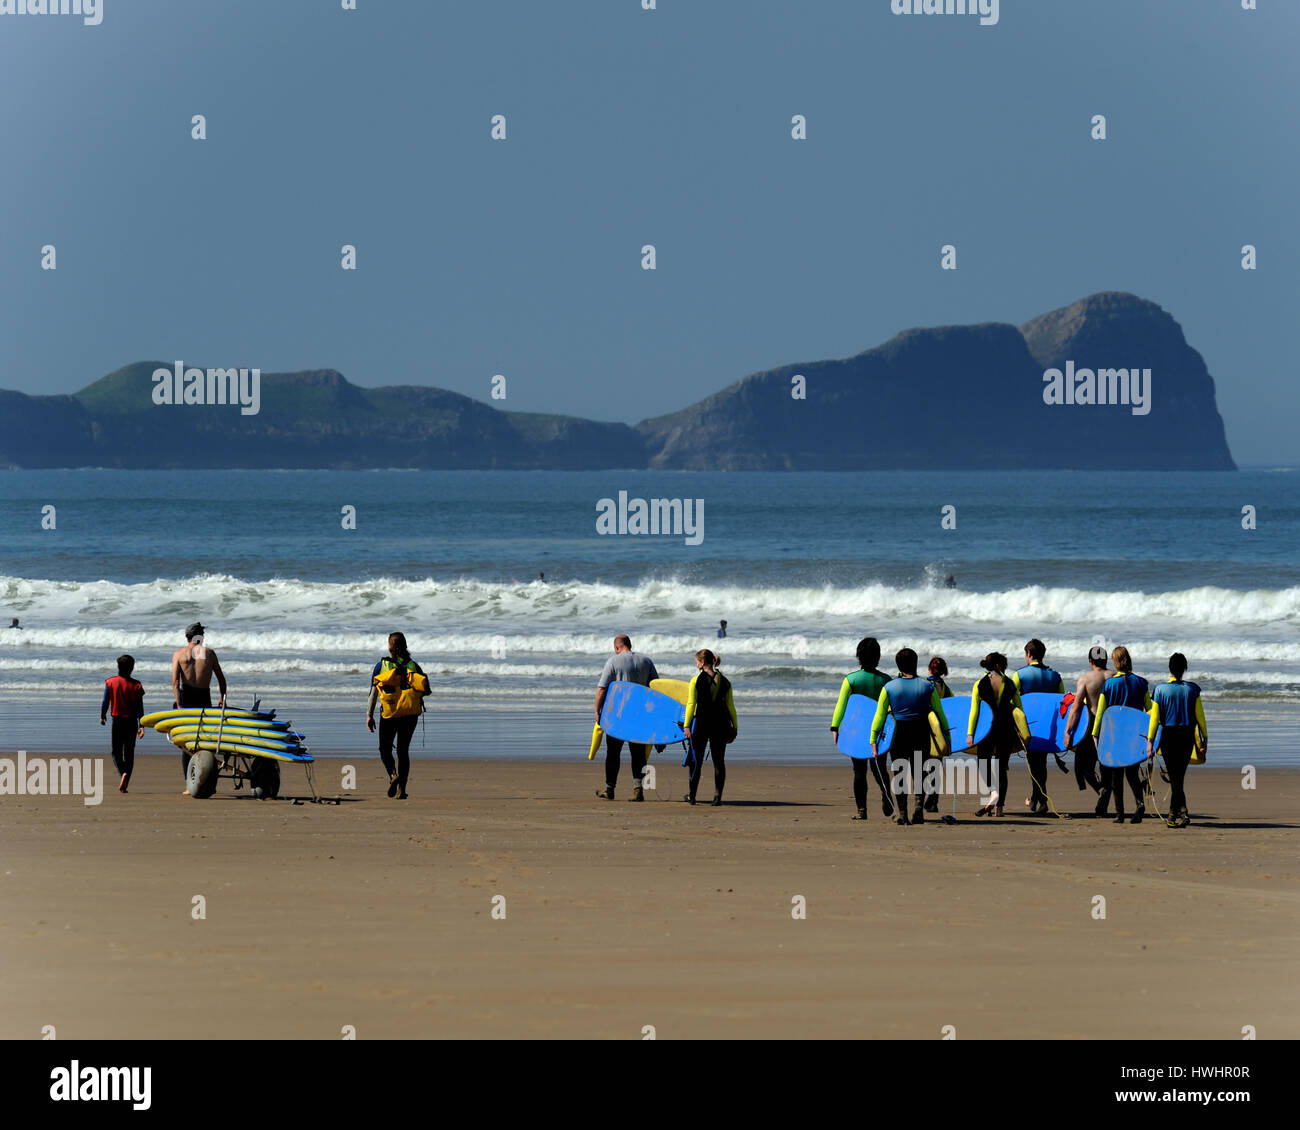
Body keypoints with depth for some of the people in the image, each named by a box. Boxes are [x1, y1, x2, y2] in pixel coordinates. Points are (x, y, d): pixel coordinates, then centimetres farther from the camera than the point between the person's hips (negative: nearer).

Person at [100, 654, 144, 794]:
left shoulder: (110, 682, -5)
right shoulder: (136, 686, -5)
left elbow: (105, 702, -1)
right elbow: (140, 707, -8)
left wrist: (102, 716, 16)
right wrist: (141, 726, -7)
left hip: (117, 721, -1)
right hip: (132, 722, 1)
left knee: (116, 752, 7)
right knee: (129, 753, 9)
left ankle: (124, 772, -23)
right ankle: (125, 783, 5)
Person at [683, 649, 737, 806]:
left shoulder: (696, 680, -7)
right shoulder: (724, 681, 4)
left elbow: (691, 704, -12)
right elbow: (730, 706, 5)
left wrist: (687, 725, -11)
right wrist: (735, 726, 11)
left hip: (701, 722, -2)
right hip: (720, 724, 3)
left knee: (696, 760, 8)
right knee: (719, 761, 6)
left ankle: (692, 796, 15)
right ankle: (717, 796, 0)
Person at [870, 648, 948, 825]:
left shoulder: (889, 688, -4)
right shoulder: (927, 687, -2)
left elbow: (879, 716, -3)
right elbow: (940, 713, 3)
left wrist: (873, 742, 1)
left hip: (898, 735, -1)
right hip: (921, 735, 1)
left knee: (899, 775, 10)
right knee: (919, 774, 11)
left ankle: (902, 814, 6)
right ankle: (919, 805, -11)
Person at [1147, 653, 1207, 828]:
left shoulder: (1160, 689, -6)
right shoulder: (1192, 689, -3)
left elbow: (1155, 718, -5)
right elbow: (1200, 716, -1)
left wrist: (1150, 741, 1)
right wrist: (1204, 739, 6)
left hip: (1169, 735, -2)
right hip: (1187, 735, 2)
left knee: (1175, 777, 0)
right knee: (1179, 776, 14)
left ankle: (1183, 813, -16)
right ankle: (1173, 814, 21)